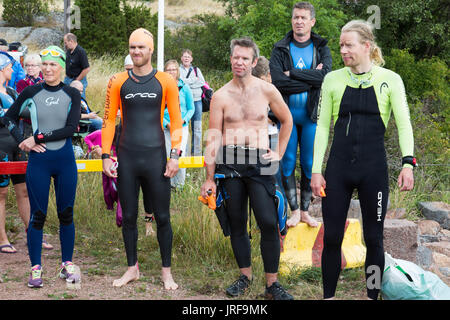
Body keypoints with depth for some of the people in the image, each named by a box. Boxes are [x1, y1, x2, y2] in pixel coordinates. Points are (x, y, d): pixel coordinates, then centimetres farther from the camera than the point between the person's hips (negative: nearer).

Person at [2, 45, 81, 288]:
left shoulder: (72, 94, 0)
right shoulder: (31, 93, 1)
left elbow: (71, 128, -10)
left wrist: (39, 137, -14)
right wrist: (23, 142, -4)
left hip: (65, 161, 1)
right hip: (39, 161, 0)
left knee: (66, 214, 7)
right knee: (37, 215, 0)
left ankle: (67, 264, 18)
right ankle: (35, 268, 7)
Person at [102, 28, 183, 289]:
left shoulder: (166, 81, 1)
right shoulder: (118, 82, 5)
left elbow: (176, 120, 3)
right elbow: (109, 119, 8)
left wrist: (175, 155, -5)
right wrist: (106, 155, 2)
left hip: (155, 158, -1)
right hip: (126, 159, 2)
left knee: (162, 217, 2)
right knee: (129, 216, 8)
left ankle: (166, 271, 14)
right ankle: (133, 268, 21)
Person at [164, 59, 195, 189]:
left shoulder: (184, 88, 1)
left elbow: (191, 109, 6)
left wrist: (182, 121, -10)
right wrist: (167, 124, -10)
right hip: (165, 128, 0)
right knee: (167, 156, -1)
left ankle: (180, 183, 8)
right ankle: (170, 184, 11)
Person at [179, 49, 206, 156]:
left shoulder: (196, 70, 18)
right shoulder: (178, 70, 9)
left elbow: (202, 82, 2)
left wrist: (187, 83, -6)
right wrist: (195, 80, -5)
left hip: (196, 100, 3)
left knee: (197, 128, 2)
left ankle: (196, 152, 7)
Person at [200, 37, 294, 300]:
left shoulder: (267, 90, 4)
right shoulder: (221, 96, 4)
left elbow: (287, 120, 19)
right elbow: (213, 138, 4)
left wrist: (279, 152, 10)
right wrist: (210, 178, 1)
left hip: (260, 164, -1)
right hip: (229, 164, 1)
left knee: (269, 223, -10)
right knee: (237, 224, 6)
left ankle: (272, 283, -2)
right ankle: (245, 276, 21)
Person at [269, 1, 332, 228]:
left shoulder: (321, 48, 6)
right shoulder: (280, 49, 3)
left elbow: (325, 76, -13)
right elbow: (277, 81, -12)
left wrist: (292, 74, -13)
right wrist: (310, 79, -13)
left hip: (311, 114, 0)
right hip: (286, 113, 0)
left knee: (309, 164, 4)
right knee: (288, 162, 0)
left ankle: (305, 210, 14)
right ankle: (294, 210, 9)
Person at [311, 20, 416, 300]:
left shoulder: (389, 80, 0)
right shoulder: (333, 80, 6)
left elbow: (404, 124, -5)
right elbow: (322, 127, 8)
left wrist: (408, 163, -19)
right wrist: (316, 169, 2)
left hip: (374, 167, -2)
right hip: (338, 166, 2)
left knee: (374, 239, 4)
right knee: (331, 237, 3)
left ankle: (372, 296, 17)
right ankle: (328, 295, 15)